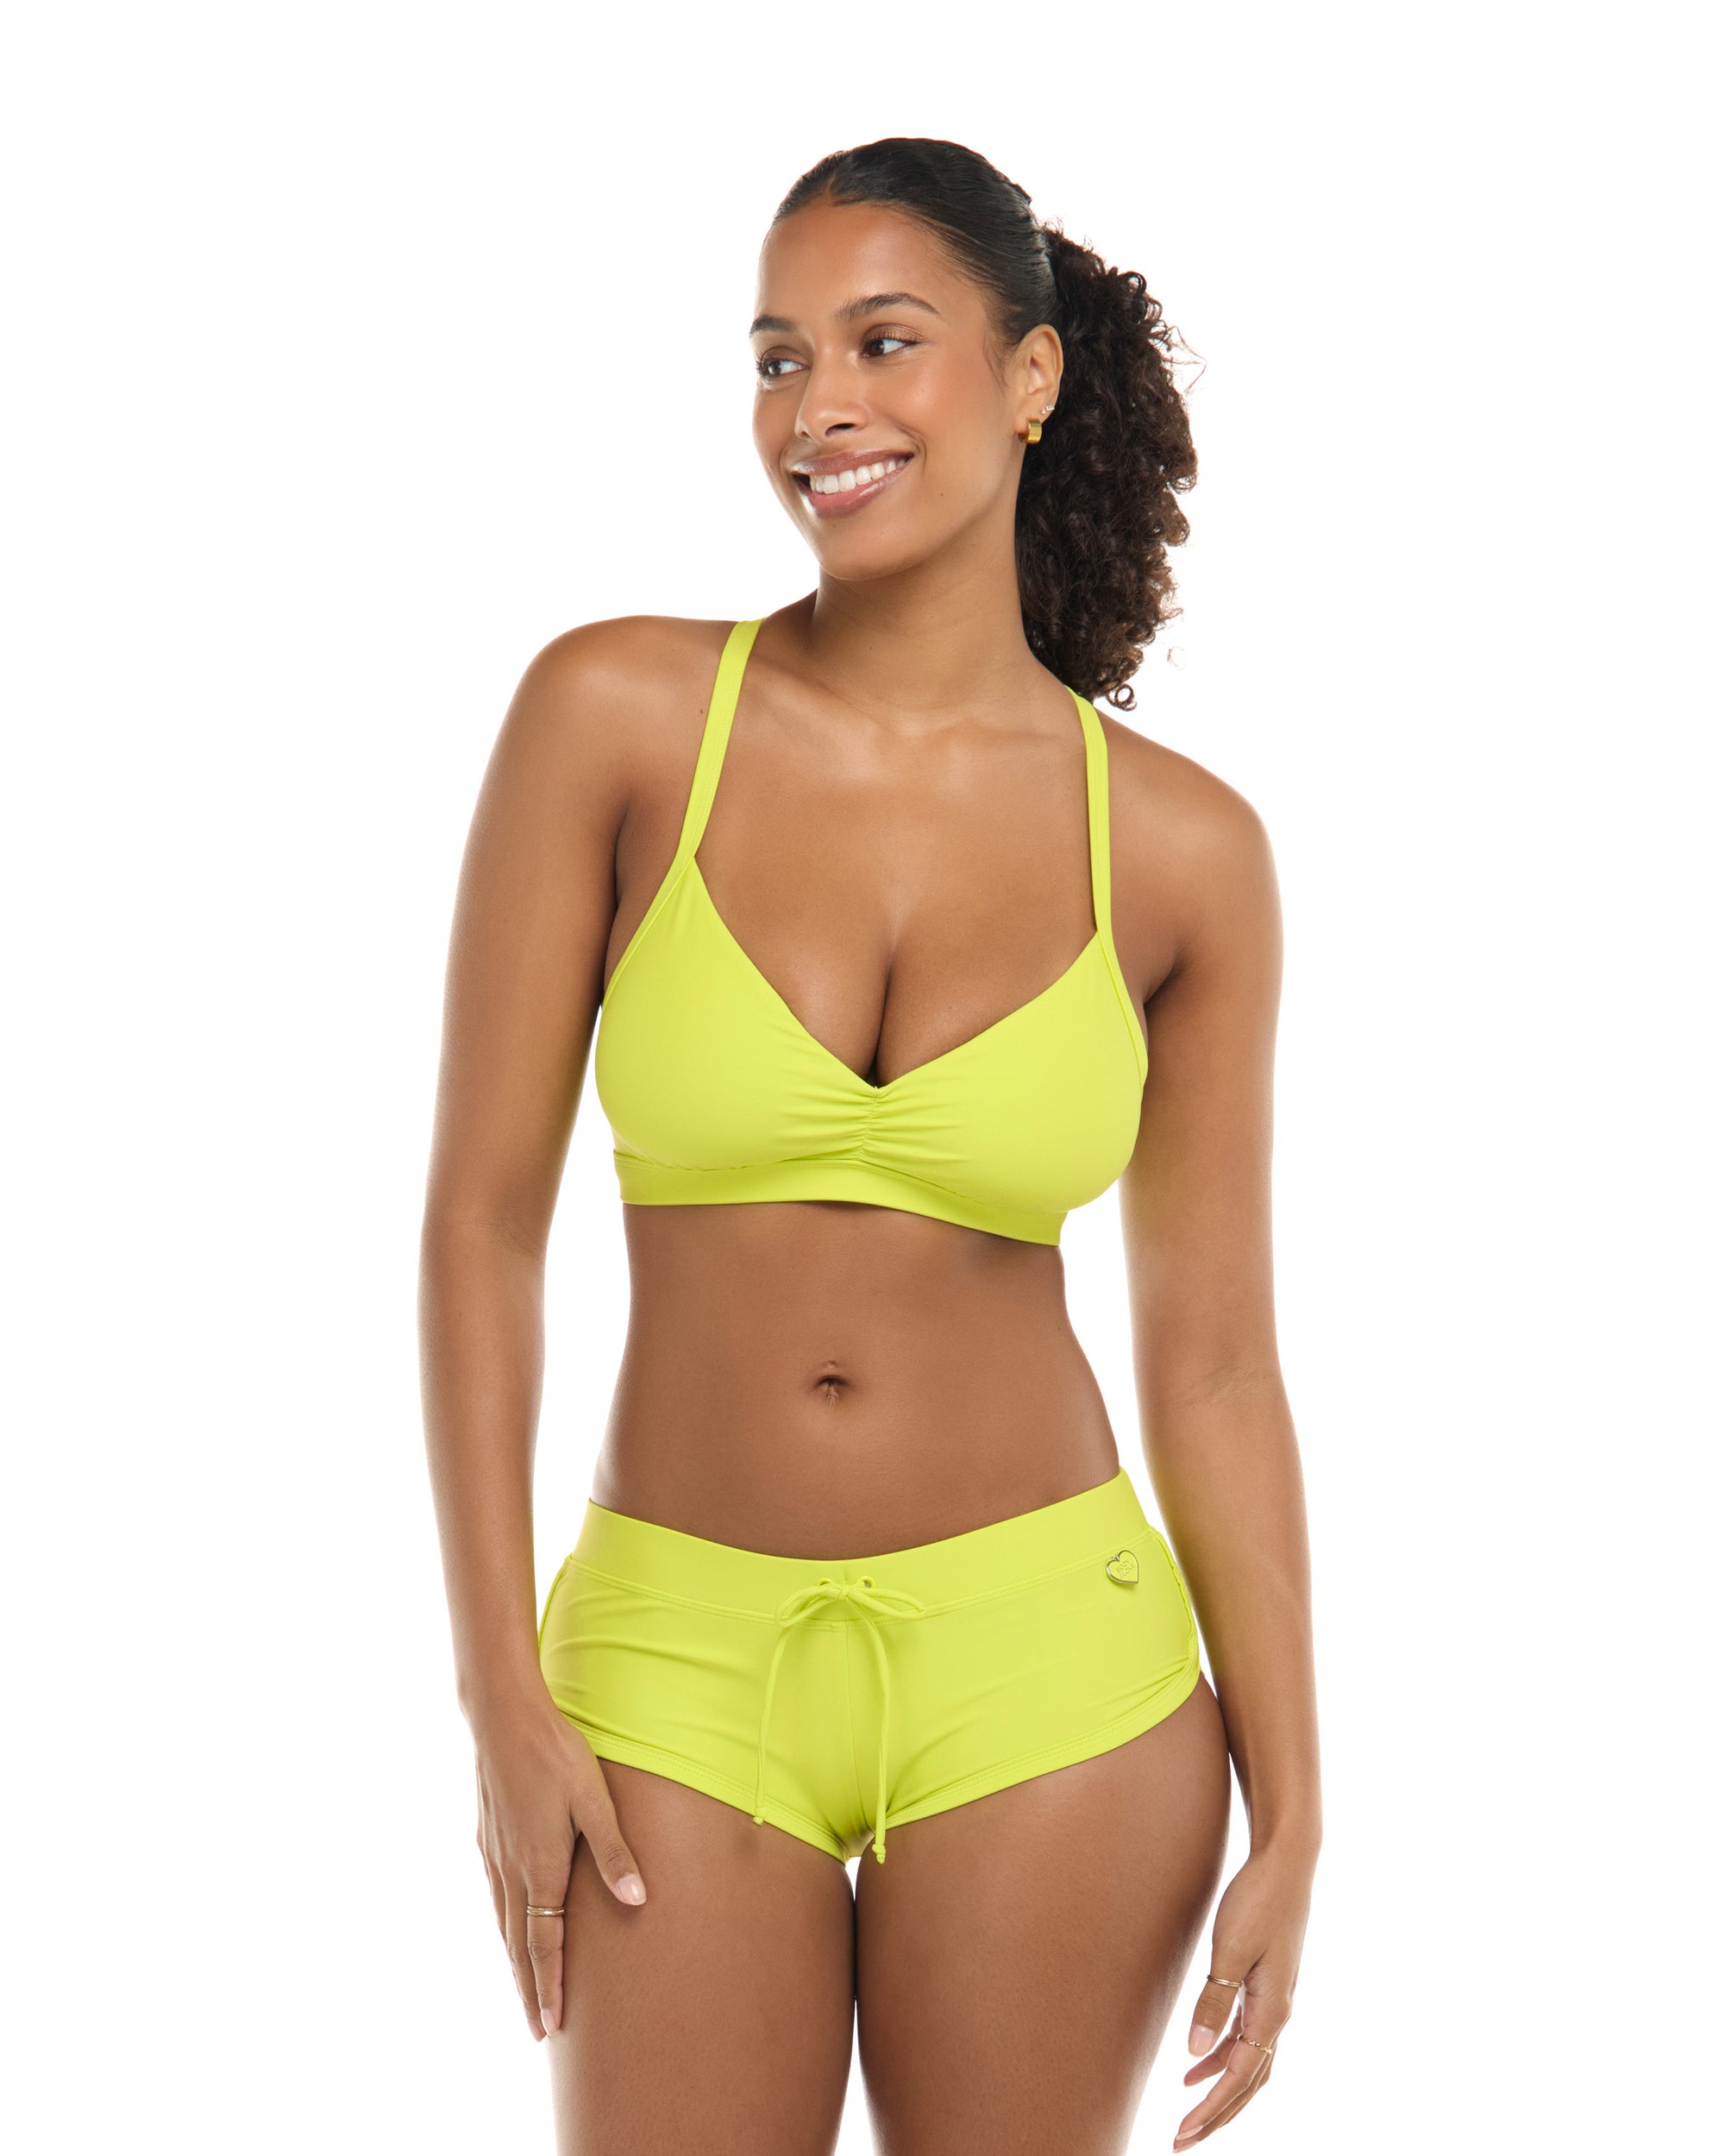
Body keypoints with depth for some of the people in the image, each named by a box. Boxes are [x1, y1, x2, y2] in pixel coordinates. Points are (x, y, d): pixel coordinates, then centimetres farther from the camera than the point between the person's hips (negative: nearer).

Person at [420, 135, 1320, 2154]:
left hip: (1043, 1661, 1)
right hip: (685, 1663, 0)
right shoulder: (616, 714, -5)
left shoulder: (1180, 848, -3)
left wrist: (1291, 1817, 0)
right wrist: (502, 1694, -6)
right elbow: (482, 1214, -4)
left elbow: (1213, 1364, 1)